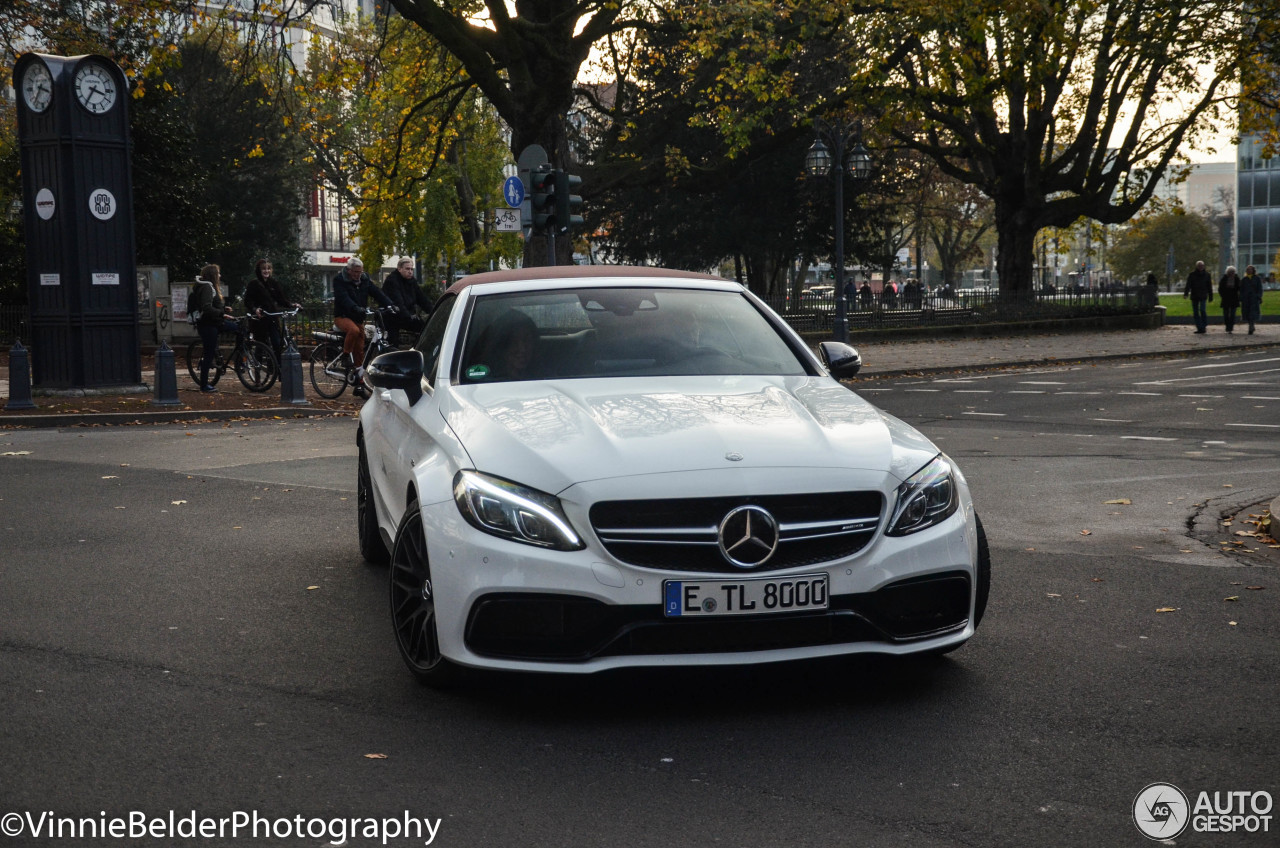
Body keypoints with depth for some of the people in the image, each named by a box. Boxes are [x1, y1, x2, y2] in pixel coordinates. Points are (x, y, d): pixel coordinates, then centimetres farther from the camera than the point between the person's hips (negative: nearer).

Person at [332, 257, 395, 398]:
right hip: (343, 316, -5)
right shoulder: (339, 280, -11)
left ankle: (359, 385, 10)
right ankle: (346, 355, -16)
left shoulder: (364, 280, 5)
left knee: (359, 352, 4)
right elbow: (343, 298, -26)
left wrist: (389, 305, -21)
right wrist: (356, 308, -45)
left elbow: (377, 293, -4)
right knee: (353, 330, -39)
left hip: (358, 318, 5)